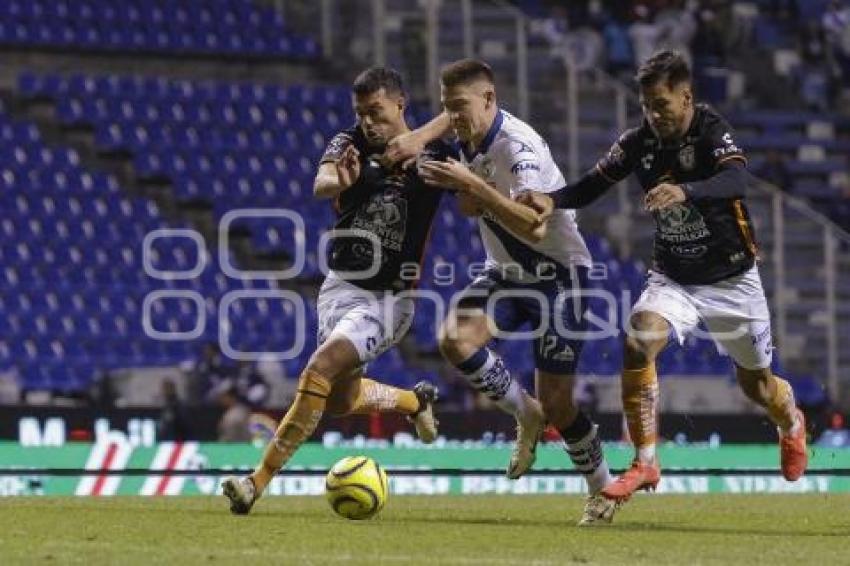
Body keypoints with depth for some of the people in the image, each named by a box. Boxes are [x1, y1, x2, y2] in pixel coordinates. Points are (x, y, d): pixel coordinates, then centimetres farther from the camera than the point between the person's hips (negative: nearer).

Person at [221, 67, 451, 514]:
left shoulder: (433, 156, -7)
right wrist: (340, 182, -47)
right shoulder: (350, 144, -3)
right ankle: (415, 401, 45)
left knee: (319, 371, -23)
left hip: (389, 297, -5)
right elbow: (320, 185, -24)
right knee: (339, 399, 15)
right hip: (341, 286, 5)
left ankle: (259, 481, -20)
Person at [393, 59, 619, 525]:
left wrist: (472, 184, -42)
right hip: (505, 274, 7)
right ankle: (525, 414, 1)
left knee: (555, 403, -5)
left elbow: (533, 226, -39)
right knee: (454, 338, -22)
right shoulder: (469, 139, -3)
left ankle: (602, 489, 20)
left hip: (557, 274, -7)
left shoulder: (519, 147, -27)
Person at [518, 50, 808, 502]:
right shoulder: (639, 141, -8)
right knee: (638, 343, -26)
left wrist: (685, 191, -58)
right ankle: (645, 463, -20)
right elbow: (591, 187, -4)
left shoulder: (712, 131, -21)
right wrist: (551, 200, -25)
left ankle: (792, 425, 49)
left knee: (757, 385, 11)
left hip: (731, 279, -3)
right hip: (671, 277, 3)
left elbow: (736, 179, -39)